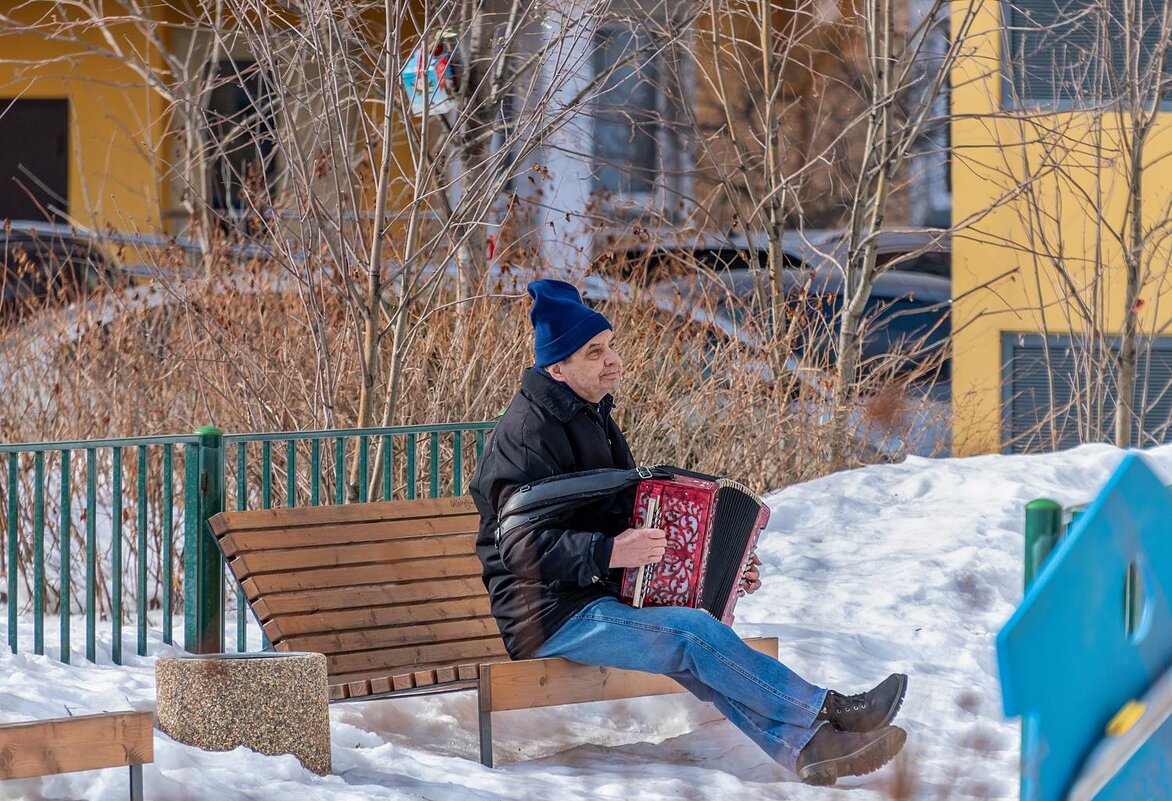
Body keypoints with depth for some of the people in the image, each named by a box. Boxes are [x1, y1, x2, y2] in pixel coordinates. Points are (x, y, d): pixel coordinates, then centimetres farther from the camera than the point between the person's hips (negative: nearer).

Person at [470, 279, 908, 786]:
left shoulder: (591, 419, 19)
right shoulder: (529, 431, -14)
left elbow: (635, 522, 25)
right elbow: (523, 546, -23)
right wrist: (608, 553, -34)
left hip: (602, 600, 9)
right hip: (552, 617, -9)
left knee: (694, 659, -17)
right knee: (692, 632, -23)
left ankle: (810, 748, -28)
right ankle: (829, 711, -21)